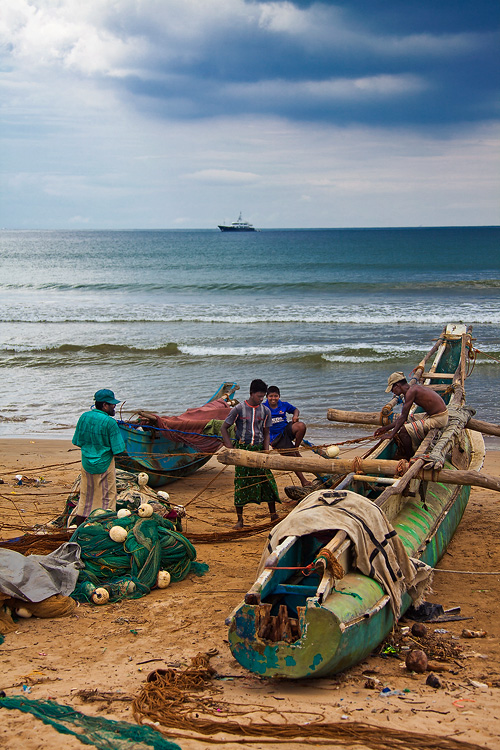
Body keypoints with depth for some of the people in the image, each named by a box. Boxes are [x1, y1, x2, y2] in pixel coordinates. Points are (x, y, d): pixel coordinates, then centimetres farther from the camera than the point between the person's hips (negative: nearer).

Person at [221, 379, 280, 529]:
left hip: (259, 449, 3)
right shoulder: (239, 409, -6)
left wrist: (266, 451, -1)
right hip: (242, 449, -3)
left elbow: (266, 434, 12)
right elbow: (224, 428, 0)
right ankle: (239, 519, 8)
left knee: (268, 480, -2)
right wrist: (230, 449, -8)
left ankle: (273, 515, 10)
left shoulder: (265, 411, 4)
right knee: (241, 482, -2)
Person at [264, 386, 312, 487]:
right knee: (292, 457, -11)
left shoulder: (284, 405, 5)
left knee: (301, 426, -30)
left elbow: (295, 410, 20)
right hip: (276, 437, -3)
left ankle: (296, 448, -9)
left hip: (287, 429, 3)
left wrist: (295, 415, -2)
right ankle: (303, 481, -1)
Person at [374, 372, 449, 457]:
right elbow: (403, 416, 17)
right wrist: (386, 428, 17)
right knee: (408, 420, 25)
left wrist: (392, 434, -9)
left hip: (438, 420, -10)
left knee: (404, 431, -15)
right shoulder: (413, 389, 12)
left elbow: (403, 417, -16)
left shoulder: (411, 391, -17)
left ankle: (410, 458, 2)